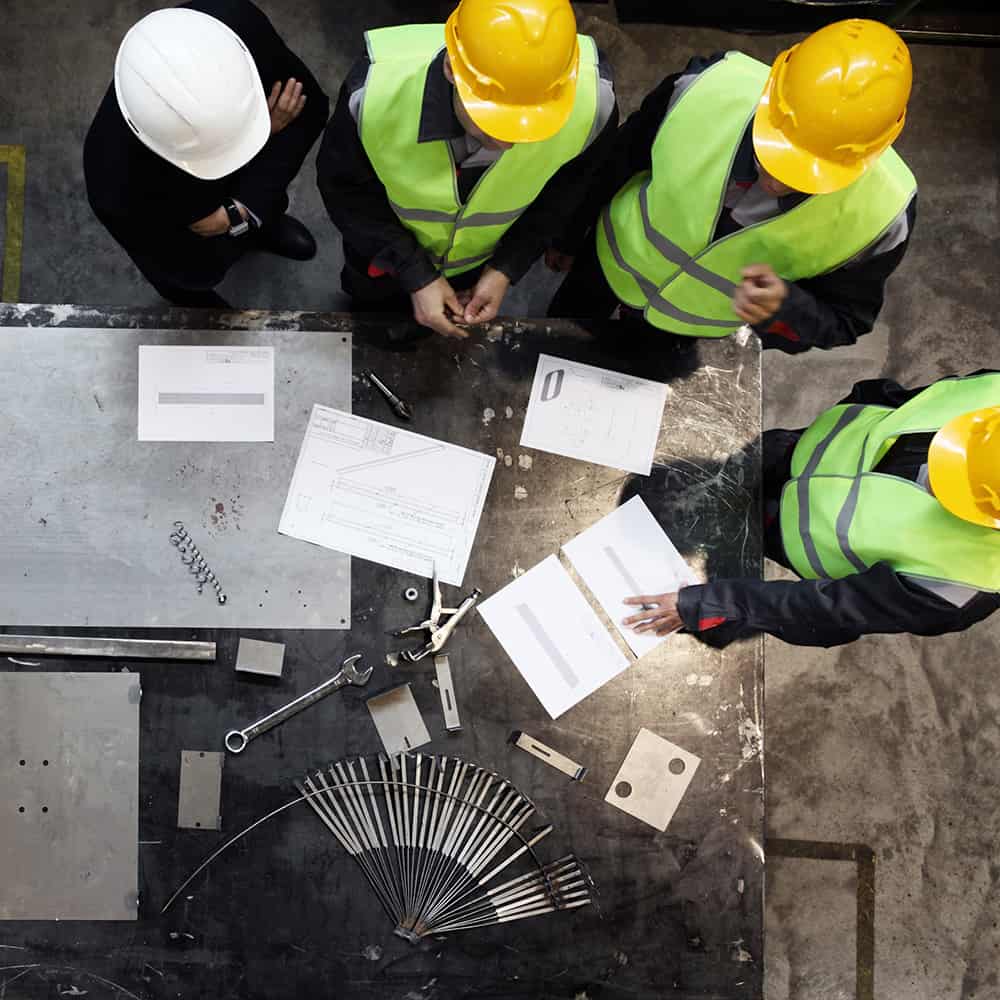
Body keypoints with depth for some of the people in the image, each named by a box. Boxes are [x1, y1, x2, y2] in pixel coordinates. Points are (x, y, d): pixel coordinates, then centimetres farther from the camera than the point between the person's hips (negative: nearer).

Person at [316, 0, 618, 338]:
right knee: (372, 310, 32)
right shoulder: (375, 90, -42)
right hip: (385, 250, -1)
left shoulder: (592, 100, -37)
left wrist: (507, 268, -19)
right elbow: (345, 188, -22)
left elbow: (565, 187, -14)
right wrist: (416, 276, -27)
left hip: (481, 257, 2)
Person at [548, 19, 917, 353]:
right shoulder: (709, 87, -36)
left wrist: (783, 308, -42)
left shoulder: (880, 211, -35)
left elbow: (846, 321, -18)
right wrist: (571, 233, 3)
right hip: (615, 261, 1)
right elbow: (618, 160, -14)